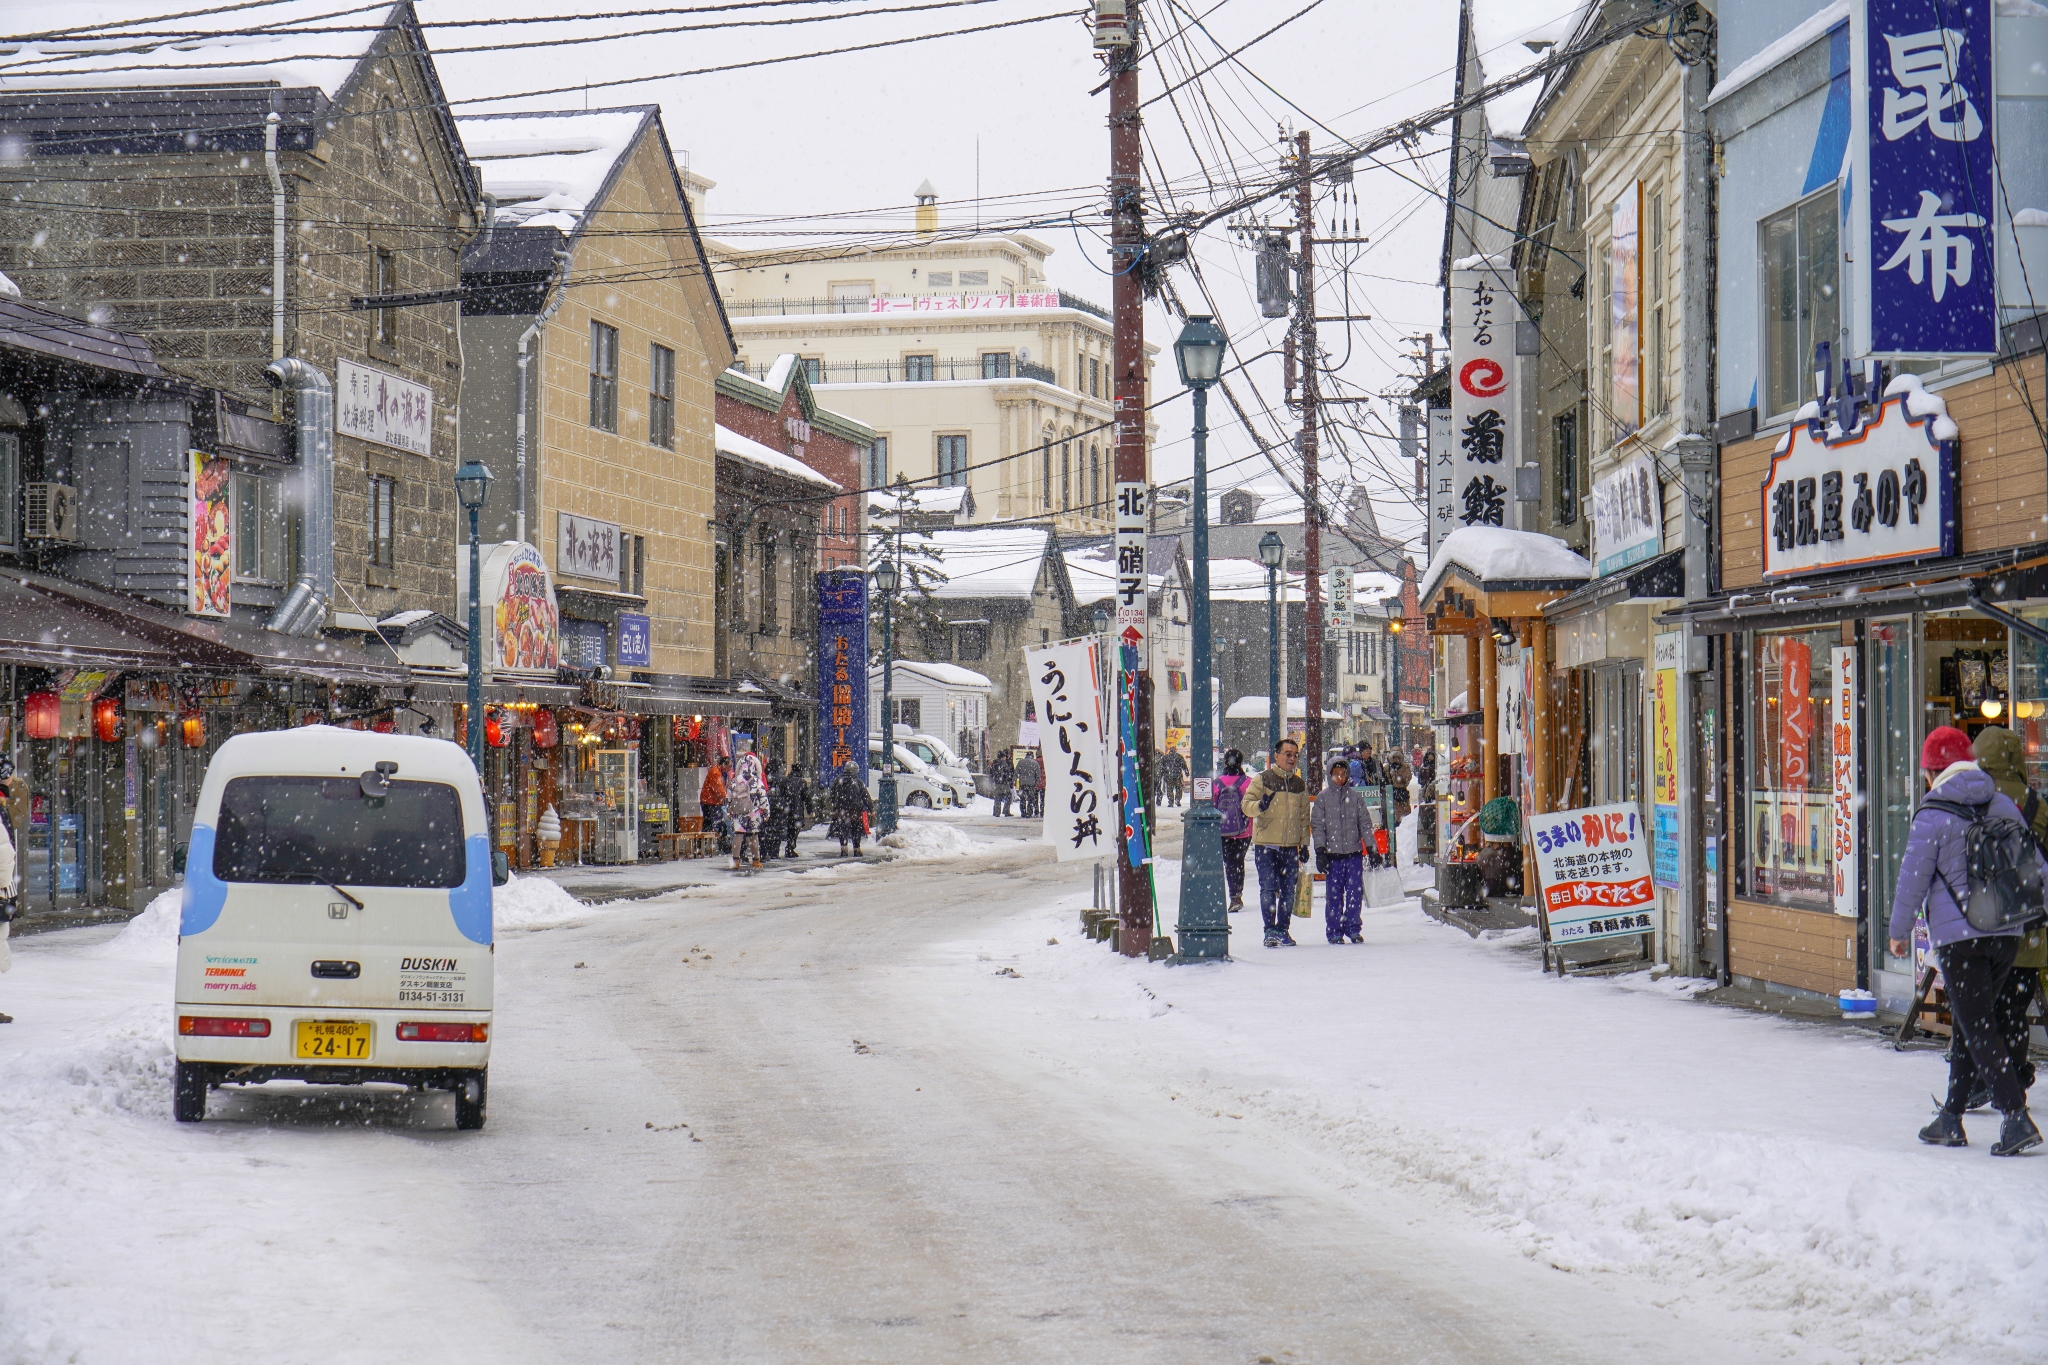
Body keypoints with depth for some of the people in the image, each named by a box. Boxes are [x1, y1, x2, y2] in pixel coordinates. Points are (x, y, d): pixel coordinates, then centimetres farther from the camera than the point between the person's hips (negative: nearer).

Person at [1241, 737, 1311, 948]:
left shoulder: (1300, 785, 13)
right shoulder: (1262, 780, 0)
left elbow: (1304, 817, 17)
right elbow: (1246, 805, -5)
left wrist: (1304, 844, 11)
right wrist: (1260, 805, -27)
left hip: (1290, 846, 4)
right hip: (1265, 844, -4)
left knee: (1288, 891, 5)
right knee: (1268, 889, -7)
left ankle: (1283, 930, 14)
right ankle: (1270, 931, -5)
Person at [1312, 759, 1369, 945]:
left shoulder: (1355, 796, 9)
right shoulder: (1322, 797, 4)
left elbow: (1365, 823, 11)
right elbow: (1317, 825, 1)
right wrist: (1320, 849, -8)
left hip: (1354, 853, 1)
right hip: (1332, 853, -1)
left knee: (1355, 892, -1)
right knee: (1334, 894, 0)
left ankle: (1353, 928, 9)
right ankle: (1334, 931, 6)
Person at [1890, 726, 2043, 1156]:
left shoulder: (1932, 817, -8)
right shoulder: (2002, 805, 8)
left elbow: (1912, 881, -3)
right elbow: (2034, 863, 14)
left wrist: (1900, 932, 11)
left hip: (1958, 936, -6)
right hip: (2006, 933, 6)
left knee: (1977, 1028, -6)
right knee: (1970, 1024, 16)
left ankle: (2017, 1116, -18)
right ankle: (1951, 1119, 21)